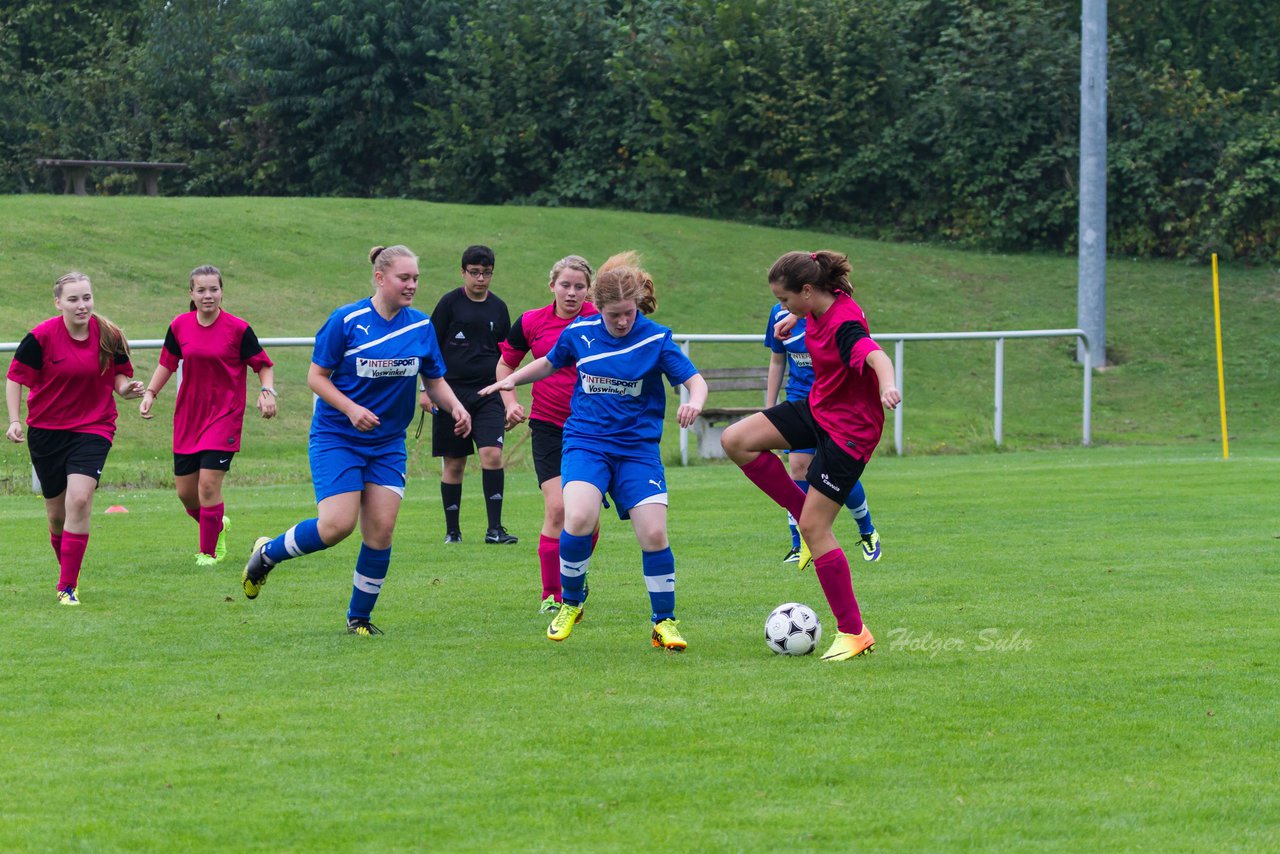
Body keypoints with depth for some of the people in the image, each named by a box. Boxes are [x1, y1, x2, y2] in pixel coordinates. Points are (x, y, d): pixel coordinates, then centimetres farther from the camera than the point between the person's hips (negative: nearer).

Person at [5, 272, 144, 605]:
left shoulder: (110, 336, -6)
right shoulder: (41, 337, -12)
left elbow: (119, 374, 9)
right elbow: (15, 377, -3)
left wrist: (126, 388, -13)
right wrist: (14, 420, -12)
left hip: (93, 430, -1)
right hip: (46, 430, 1)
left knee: (79, 500, -20)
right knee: (57, 512, 8)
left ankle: (68, 587, -14)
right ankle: (67, 570, 34)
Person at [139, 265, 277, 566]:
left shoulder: (238, 329, -8)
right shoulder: (180, 326, 1)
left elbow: (264, 365, 0)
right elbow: (167, 363, 16)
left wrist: (267, 391, -17)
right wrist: (150, 392, 4)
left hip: (224, 416, -4)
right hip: (188, 416, 4)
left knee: (208, 483, -15)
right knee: (185, 491, 6)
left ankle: (209, 552, -1)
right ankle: (217, 527, 36)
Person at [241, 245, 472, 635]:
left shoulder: (421, 326, 2)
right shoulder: (346, 320, -11)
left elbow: (435, 382, 11)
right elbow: (316, 376, -7)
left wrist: (455, 406, -10)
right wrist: (351, 409, -21)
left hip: (388, 443, 4)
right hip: (336, 438, -4)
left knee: (381, 531, -3)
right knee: (338, 525, -15)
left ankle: (359, 617, 14)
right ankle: (267, 553, 12)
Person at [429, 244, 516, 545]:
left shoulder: (498, 308, 10)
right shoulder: (450, 303, 0)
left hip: (488, 393, 1)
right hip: (452, 392, -1)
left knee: (492, 454, -15)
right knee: (453, 464, 4)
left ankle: (495, 529, -12)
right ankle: (452, 530, 16)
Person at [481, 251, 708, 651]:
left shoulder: (656, 339, -6)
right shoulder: (579, 332, 1)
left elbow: (695, 380, -8)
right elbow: (551, 363, 21)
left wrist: (694, 401, -29)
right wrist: (511, 380, 10)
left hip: (638, 448, 0)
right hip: (585, 442, 0)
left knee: (654, 533, -12)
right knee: (579, 518, -24)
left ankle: (664, 622, 8)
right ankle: (570, 602, 1)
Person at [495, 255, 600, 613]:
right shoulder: (532, 322, -1)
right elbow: (506, 364, 14)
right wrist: (510, 402, 0)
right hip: (549, 425, -1)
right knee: (557, 507, -14)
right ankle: (550, 595, -5)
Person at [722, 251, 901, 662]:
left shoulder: (844, 325, -29)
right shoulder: (818, 311, -2)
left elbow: (875, 355, -49)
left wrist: (887, 385, -70)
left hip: (849, 430, -9)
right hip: (817, 410, 9)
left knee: (814, 528, -10)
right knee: (735, 440, -1)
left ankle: (853, 632, -2)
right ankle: (806, 514, 8)